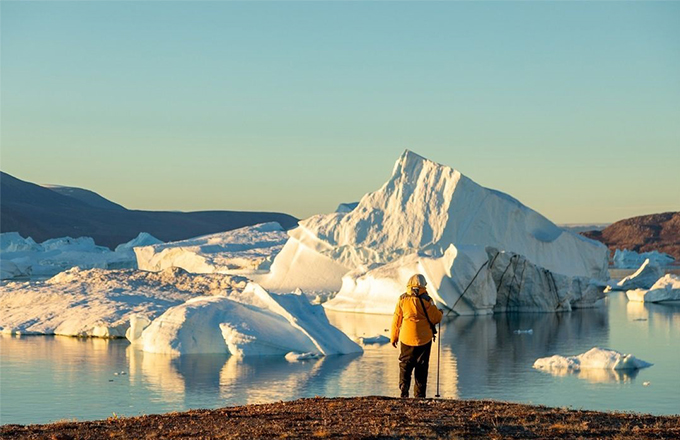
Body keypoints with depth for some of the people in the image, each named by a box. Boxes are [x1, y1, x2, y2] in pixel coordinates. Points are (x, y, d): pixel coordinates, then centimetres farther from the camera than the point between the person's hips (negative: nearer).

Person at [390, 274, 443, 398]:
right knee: (422, 367, 7)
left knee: (405, 365, 10)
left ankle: (404, 390, -7)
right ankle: (420, 394, 6)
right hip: (424, 339, -2)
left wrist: (394, 337, 15)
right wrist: (440, 313, 19)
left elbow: (396, 320, 5)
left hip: (406, 338, 2)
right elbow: (436, 318, -5)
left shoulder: (402, 299, -1)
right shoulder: (426, 300, -10)